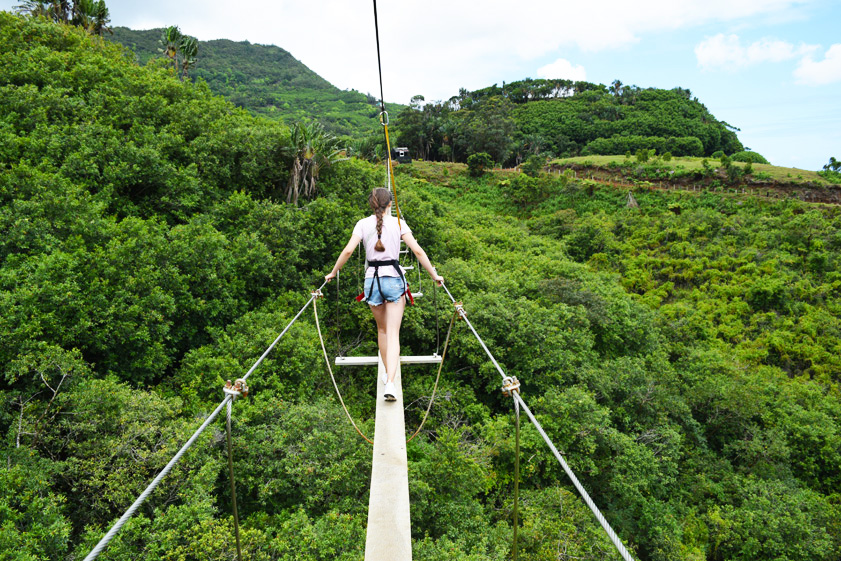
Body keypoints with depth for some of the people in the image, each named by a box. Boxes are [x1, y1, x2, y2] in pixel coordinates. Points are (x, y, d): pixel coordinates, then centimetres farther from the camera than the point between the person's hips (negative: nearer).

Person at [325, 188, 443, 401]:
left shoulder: (363, 224, 2)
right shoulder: (398, 223, -1)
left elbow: (348, 250, -7)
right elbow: (418, 251, -7)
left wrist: (333, 273, 6)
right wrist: (434, 275, 2)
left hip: (373, 279, 2)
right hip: (394, 279, -2)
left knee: (382, 330, 21)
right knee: (393, 333, -2)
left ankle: (388, 374, 33)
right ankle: (390, 383, -16)